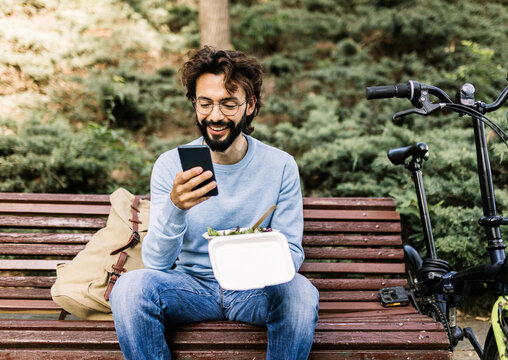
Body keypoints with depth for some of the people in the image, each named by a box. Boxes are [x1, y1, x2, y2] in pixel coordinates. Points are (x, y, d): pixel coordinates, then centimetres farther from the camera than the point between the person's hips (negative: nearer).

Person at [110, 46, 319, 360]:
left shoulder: (280, 166, -7)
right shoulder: (170, 165, -9)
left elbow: (292, 252, -4)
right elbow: (157, 263, -15)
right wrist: (175, 207, -35)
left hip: (255, 288, 0)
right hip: (192, 285, 0)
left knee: (300, 293, -32)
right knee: (131, 286, -29)